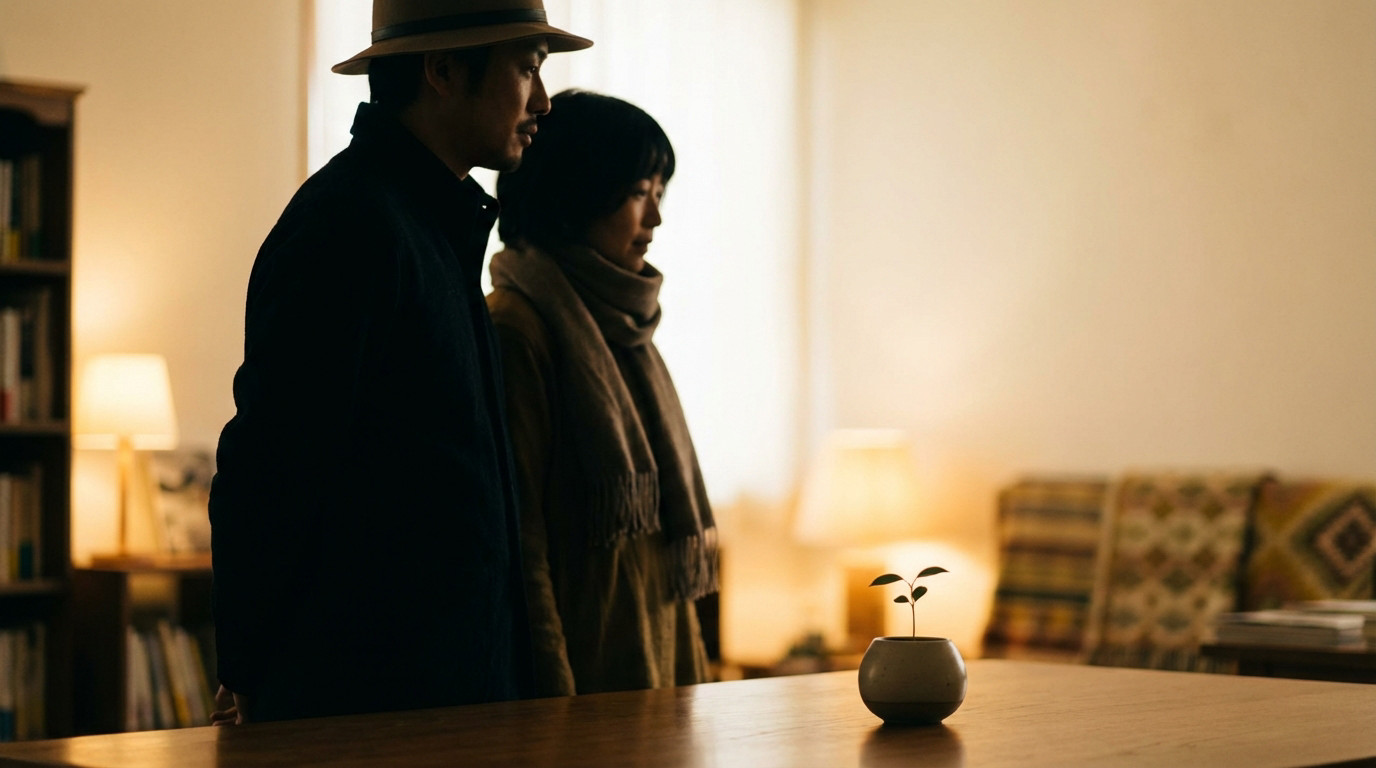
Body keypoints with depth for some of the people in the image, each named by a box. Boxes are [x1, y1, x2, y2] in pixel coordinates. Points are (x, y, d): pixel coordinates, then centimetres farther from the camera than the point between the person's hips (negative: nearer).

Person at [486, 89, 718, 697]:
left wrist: (684, 669, 18)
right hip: (584, 666, -8)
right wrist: (553, 695, -20)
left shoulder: (621, 326, 16)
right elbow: (517, 536, -17)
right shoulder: (519, 329, -12)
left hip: (657, 657, 8)